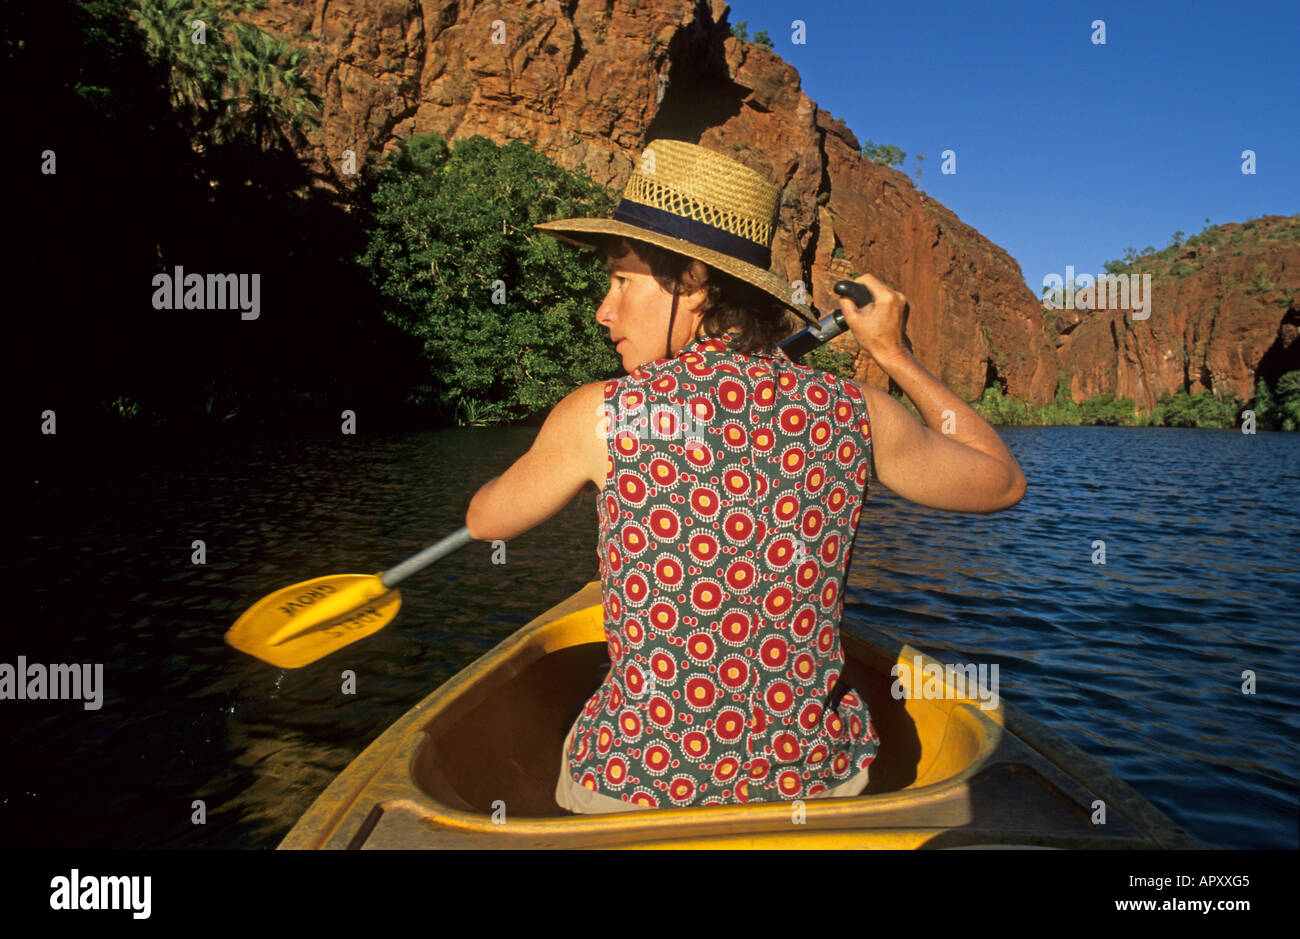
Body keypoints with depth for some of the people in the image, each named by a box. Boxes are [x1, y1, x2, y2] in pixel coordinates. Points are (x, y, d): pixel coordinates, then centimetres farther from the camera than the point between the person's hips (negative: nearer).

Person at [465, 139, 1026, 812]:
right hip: (817, 783, 3)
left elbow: (484, 520, 4)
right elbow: (1003, 482, 9)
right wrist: (895, 354, 16)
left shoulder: (599, 416, -17)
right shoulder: (856, 415, -11)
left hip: (634, 787, -2)